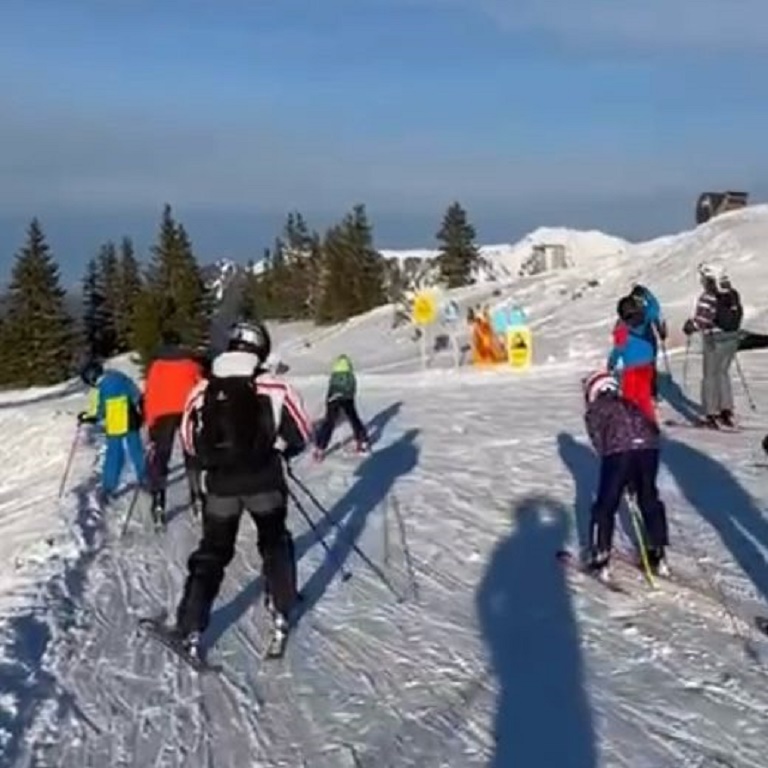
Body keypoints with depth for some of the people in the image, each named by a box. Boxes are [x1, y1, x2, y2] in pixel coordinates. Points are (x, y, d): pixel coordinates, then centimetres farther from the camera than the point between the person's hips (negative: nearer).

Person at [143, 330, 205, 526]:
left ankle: (158, 502, -7)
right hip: (189, 411, 1)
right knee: (192, 455, 14)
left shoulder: (156, 363, 9)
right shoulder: (191, 360, 12)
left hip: (163, 413, -1)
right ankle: (197, 497, 9)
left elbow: (149, 392, 3)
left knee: (159, 457, 3)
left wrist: (149, 422, 5)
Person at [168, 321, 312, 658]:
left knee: (212, 552, 14)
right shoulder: (275, 387, -8)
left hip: (219, 483, 2)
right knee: (275, 543, 21)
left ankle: (190, 629, 9)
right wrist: (282, 448, 18)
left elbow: (189, 441, 7)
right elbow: (300, 435, -3)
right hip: (264, 481, -2)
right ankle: (281, 614, 19)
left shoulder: (203, 390, -1)